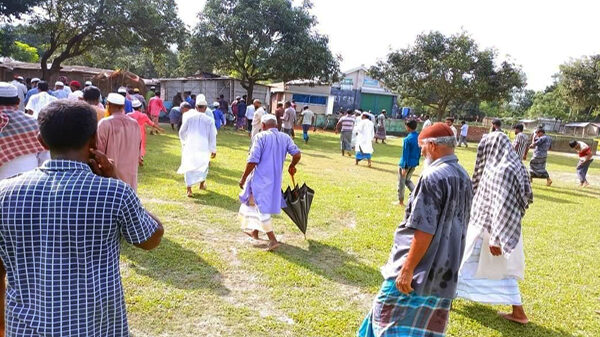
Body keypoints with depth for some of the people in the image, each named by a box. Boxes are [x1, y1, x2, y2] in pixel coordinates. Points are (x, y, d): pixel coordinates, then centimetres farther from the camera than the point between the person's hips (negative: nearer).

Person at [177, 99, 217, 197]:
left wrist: (184, 141, 23)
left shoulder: (189, 117, -3)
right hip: (203, 146, 0)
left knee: (189, 166, 6)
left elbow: (182, 132, 4)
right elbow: (212, 136, 0)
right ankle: (202, 183, 37)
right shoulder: (209, 120, -4)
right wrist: (213, 150, 9)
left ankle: (189, 189, -2)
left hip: (190, 145, 0)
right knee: (204, 164, 23)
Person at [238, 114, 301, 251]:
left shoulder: (261, 137, -11)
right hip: (275, 179, 6)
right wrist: (292, 166, 16)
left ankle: (273, 240, -4)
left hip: (260, 179, -6)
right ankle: (254, 231, 38)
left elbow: (252, 161, -16)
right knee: (263, 206, 23)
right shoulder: (285, 138, 4)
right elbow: (297, 154, -4)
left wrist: (243, 178, -7)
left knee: (262, 208, 0)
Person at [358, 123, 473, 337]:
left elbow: (424, 230, -23)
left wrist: (407, 269, -18)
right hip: (445, 271, 8)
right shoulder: (463, 178, 8)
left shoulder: (433, 177, -19)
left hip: (420, 270, -8)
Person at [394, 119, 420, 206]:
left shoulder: (407, 139, -21)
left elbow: (405, 154, -19)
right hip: (414, 163, 7)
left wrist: (404, 167, -15)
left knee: (401, 182, 9)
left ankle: (400, 201, 19)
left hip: (406, 164, -7)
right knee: (407, 180, 24)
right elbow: (420, 151, 10)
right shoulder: (419, 137, 1)